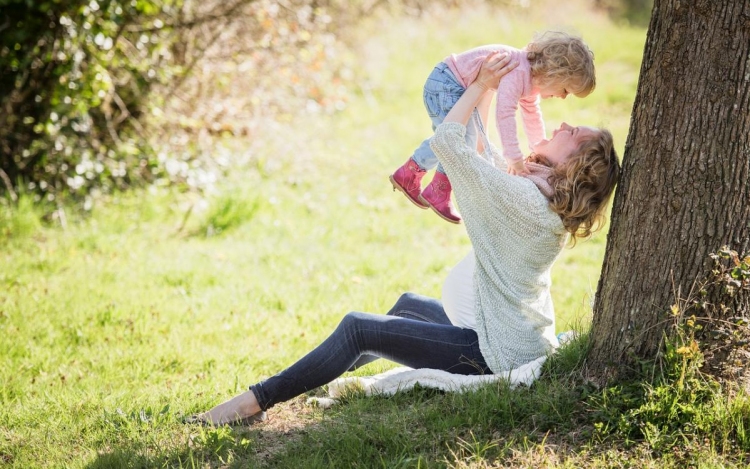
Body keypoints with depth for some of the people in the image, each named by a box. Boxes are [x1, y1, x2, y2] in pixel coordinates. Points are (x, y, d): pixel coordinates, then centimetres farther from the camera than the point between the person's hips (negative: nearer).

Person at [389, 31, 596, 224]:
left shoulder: (532, 79, 5)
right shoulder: (518, 72, -29)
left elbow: (532, 115, 22)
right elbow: (504, 113, -39)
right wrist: (514, 157, -41)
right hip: (445, 83, -11)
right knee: (464, 139, -16)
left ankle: (407, 174, 37)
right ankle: (438, 192, -3)